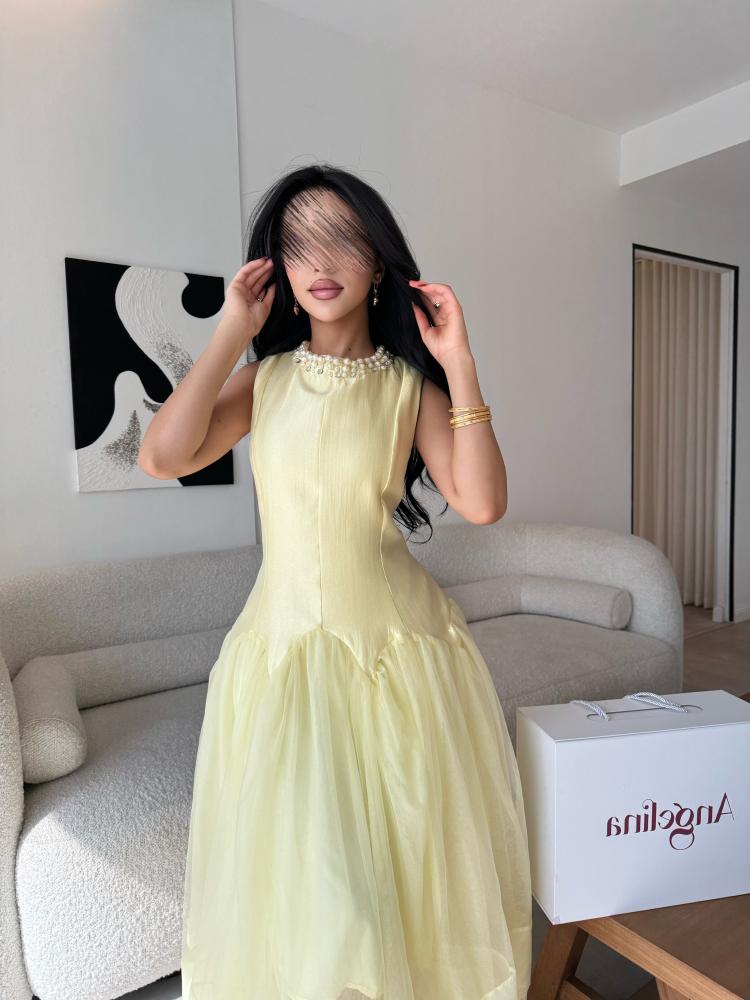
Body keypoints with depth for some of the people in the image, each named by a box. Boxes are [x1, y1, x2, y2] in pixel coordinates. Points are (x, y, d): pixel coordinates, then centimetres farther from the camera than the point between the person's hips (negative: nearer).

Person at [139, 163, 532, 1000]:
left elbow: (482, 503, -13)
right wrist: (232, 332, -7)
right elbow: (163, 456, -11)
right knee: (290, 867, 8)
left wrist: (459, 367, -15)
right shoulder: (264, 377, 5)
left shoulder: (409, 384, 0)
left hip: (394, 643, -1)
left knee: (404, 852, 13)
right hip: (283, 638, 2)